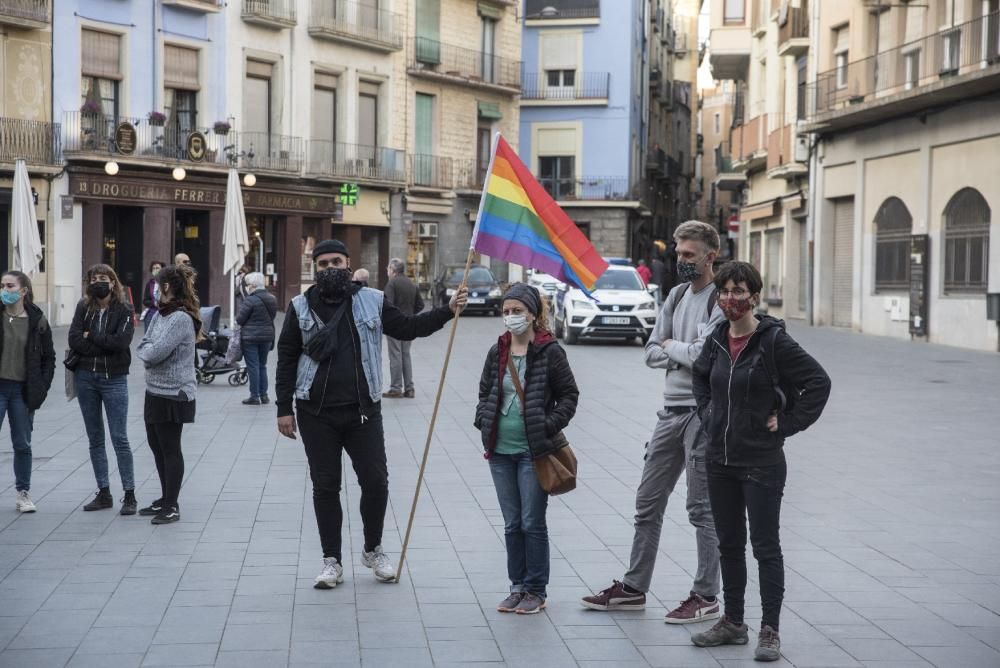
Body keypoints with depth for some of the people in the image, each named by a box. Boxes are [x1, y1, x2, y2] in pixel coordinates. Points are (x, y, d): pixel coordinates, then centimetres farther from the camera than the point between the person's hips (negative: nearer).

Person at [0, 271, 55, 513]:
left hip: (23, 391, 1)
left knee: (22, 445, 9)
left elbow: (48, 357, 7)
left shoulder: (37, 321, 1)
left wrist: (42, 388, -1)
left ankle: (23, 493, 20)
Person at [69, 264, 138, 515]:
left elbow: (121, 341, -17)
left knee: (120, 438, -3)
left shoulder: (123, 310, -3)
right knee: (95, 439, 9)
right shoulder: (84, 308, 5)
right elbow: (74, 341, -6)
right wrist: (105, 345, -12)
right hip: (86, 378, 4)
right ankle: (104, 493, 17)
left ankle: (130, 495, 2)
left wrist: (91, 337, -9)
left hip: (114, 379, -4)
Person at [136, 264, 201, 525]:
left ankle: (172, 506, 7)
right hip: (155, 391, 9)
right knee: (157, 446, 17)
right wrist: (149, 352, -7)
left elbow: (156, 353, -23)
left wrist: (146, 351, -5)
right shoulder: (160, 315, 11)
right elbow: (143, 346, 13)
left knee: (170, 450, -1)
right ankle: (166, 499, 29)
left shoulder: (181, 319, -18)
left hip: (173, 394, -9)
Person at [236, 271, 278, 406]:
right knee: (262, 366, 16)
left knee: (253, 366, -1)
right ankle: (264, 395, 17)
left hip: (250, 337, -7)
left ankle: (254, 396, 1)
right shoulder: (272, 299, 5)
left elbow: (239, 319, -13)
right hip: (267, 336, 7)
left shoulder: (250, 300, -17)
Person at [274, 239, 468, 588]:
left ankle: (373, 550, 23)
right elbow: (287, 359, 4)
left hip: (363, 410, 1)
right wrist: (284, 408, -1)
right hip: (317, 414, 0)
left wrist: (447, 311, -4)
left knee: (375, 482, 1)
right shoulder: (301, 307, 3)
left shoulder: (371, 301, 5)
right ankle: (331, 561, 16)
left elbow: (408, 328, 8)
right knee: (325, 487, 6)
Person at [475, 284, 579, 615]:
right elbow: (485, 393, 18)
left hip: (534, 451, -5)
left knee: (532, 523, 0)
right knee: (512, 524, 12)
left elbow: (569, 395, -2)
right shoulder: (497, 352, 8)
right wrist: (484, 422, 1)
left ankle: (536, 591, 11)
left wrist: (549, 426, -13)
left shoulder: (550, 352, -7)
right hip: (501, 451, 5)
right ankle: (518, 587, 21)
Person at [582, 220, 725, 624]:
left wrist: (670, 346, -5)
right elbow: (651, 353, 11)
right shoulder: (677, 295, 13)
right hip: (671, 409, 8)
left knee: (702, 507, 0)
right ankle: (633, 588, 22)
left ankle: (706, 597, 9)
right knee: (648, 502, 12)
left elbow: (703, 355, -23)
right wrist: (683, 355, -7)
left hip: (703, 413, -8)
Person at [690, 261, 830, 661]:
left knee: (765, 545, 0)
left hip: (761, 463, -6)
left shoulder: (774, 341, -13)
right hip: (720, 459, 6)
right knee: (729, 544, 14)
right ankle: (733, 623, 24)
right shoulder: (717, 340, 6)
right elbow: (700, 376, 26)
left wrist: (788, 423, -14)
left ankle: (770, 631, 6)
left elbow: (819, 381, -15)